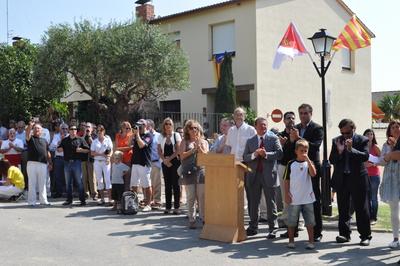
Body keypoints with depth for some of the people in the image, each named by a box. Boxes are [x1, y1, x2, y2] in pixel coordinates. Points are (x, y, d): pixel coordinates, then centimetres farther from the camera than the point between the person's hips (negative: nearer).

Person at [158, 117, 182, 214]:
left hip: (175, 162, -3)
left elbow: (178, 150, -7)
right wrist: (165, 160, -8)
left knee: (175, 184, -2)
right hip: (165, 163, 3)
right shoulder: (161, 137, 9)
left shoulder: (176, 135, 1)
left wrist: (169, 158, -13)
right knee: (167, 184, 6)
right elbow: (159, 151, 6)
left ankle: (176, 207, 2)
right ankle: (168, 207, 10)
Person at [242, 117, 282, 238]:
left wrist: (266, 154, -17)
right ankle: (253, 227, 22)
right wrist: (255, 154, -14)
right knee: (253, 203, 10)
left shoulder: (273, 138, 4)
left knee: (271, 203, 3)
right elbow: (245, 157, 3)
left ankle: (272, 229, 10)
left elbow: (279, 153, -7)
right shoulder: (250, 141, 11)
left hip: (268, 175, -2)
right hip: (253, 175, 3)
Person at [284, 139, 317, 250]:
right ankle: (291, 241, 22)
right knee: (291, 221, 8)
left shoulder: (309, 163, 2)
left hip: (307, 198, 0)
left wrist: (307, 159, -22)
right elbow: (286, 180, 3)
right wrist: (286, 194, -3)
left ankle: (311, 242, 14)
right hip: (294, 199, 0)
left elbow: (313, 174, -18)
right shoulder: (291, 164, 0)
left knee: (310, 222, 5)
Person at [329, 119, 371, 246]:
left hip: (358, 179, -3)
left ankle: (365, 236, 9)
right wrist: (339, 151, -15)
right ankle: (344, 234, 19)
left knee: (361, 209, 2)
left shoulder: (362, 140, -1)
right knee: (343, 209, 10)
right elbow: (332, 160, 3)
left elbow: (365, 156, -14)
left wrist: (351, 149, -24)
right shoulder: (336, 141, 7)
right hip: (341, 179, 4)